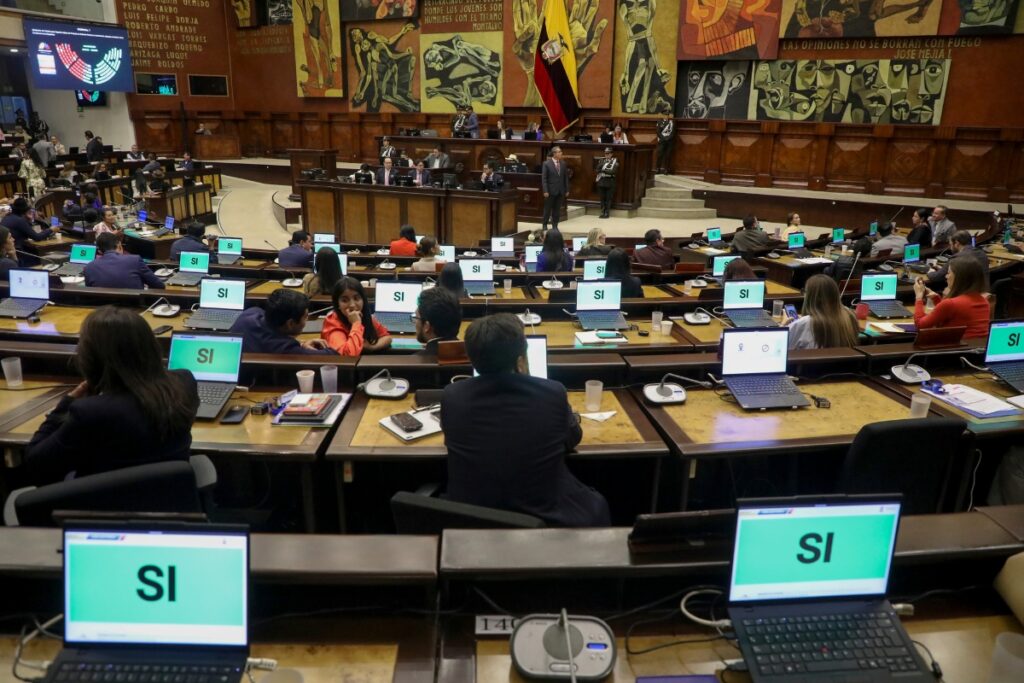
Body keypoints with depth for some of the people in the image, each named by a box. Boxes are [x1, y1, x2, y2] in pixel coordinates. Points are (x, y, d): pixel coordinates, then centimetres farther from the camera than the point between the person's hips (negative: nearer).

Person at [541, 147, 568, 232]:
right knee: (547, 209, 5)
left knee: (557, 209, 7)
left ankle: (555, 226, 16)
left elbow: (566, 177, 11)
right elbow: (544, 178, -8)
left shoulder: (563, 164, 8)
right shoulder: (546, 164, -6)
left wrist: (567, 190, 6)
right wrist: (545, 191, -14)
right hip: (551, 191, -4)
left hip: (560, 191, 4)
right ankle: (544, 225, 18)